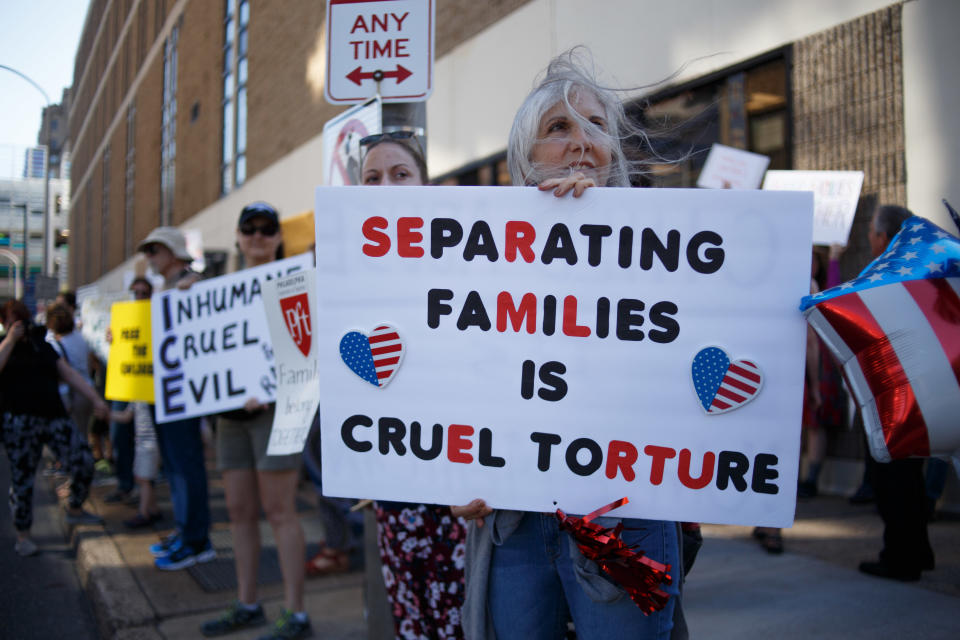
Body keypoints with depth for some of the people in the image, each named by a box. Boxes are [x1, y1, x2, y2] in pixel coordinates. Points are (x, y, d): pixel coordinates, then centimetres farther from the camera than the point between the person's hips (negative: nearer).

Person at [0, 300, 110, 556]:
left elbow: (69, 374, 14)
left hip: (54, 417, 4)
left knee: (84, 462, -6)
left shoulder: (42, 346, 19)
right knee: (21, 479, 1)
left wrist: (95, 399, 6)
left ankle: (74, 510, 16)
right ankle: (23, 535, 17)